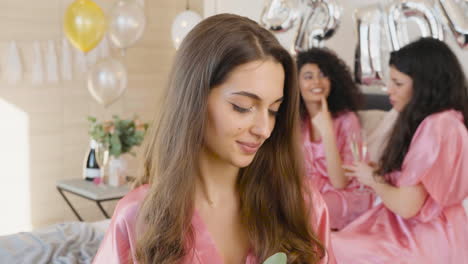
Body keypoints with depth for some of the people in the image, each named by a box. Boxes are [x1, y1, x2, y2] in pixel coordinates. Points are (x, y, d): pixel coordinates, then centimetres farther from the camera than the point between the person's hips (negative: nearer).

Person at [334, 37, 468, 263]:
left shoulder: (437, 127, -20)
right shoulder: (438, 122, 12)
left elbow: (406, 205, -20)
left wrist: (373, 179, -4)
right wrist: (380, 175, 2)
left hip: (426, 243, -9)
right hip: (414, 230, 9)